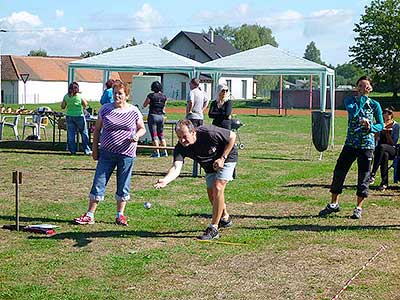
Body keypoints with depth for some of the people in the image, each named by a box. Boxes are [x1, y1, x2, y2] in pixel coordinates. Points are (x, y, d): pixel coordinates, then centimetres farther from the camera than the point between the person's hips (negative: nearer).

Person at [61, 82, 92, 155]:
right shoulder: (79, 96, -10)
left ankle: (72, 150, 8)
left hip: (69, 116, 2)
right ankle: (87, 150, 9)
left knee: (71, 134, 8)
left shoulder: (66, 96, -3)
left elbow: (62, 107, 5)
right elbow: (85, 104, 2)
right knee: (84, 133, 7)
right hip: (79, 116, -2)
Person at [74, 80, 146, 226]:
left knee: (123, 185, 7)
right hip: (107, 153, 0)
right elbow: (97, 130, 10)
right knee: (98, 183, -1)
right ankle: (89, 215, 5)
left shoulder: (134, 111, 2)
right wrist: (95, 149, 6)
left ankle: (120, 215, 19)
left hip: (126, 154, 0)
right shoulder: (105, 109, 4)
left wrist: (137, 136, -10)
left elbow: (142, 129, 12)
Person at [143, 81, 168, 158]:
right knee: (161, 135, 15)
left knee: (154, 135, -1)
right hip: (161, 116, 5)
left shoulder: (151, 95, -11)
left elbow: (144, 105, -2)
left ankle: (157, 152, -4)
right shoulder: (164, 96, 2)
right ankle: (164, 151, 12)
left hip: (152, 116, -5)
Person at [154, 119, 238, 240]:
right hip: (210, 165, 5)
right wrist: (166, 180, -62)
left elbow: (232, 136, -22)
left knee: (217, 188, -19)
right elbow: (176, 167, -41)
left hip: (227, 157, -5)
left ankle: (213, 229, -12)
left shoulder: (209, 132, -36)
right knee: (211, 194, 7)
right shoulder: (180, 148, -27)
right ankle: (225, 218, 37)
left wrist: (222, 158, -23)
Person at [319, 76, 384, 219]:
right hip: (350, 143, 2)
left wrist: (370, 127, -15)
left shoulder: (374, 105, 1)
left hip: (367, 145, -2)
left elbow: (381, 125, 5)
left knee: (364, 176, 1)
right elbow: (353, 112, -17)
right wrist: (362, 97, -15)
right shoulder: (350, 100, 4)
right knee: (339, 171, 3)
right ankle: (334, 204, 19)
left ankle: (359, 207, 15)